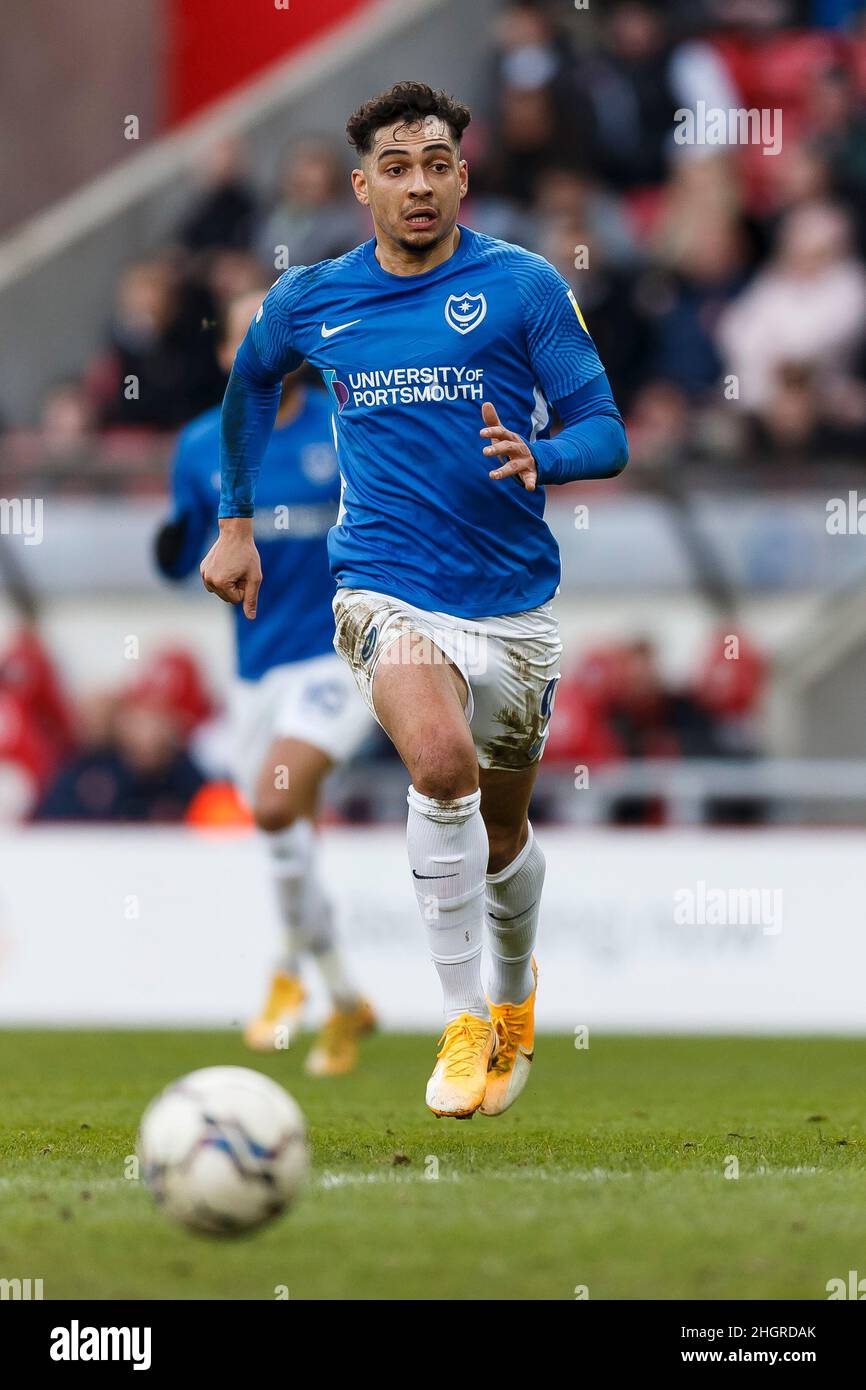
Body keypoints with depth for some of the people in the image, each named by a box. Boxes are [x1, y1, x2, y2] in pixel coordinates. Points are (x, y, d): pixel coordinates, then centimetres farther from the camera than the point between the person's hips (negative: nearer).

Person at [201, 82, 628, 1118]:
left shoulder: (524, 288, -4)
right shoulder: (309, 300, 3)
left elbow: (605, 433, -4)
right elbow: (251, 382, 26)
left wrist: (538, 458, -25)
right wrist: (236, 521, 25)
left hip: (512, 597, 1)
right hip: (382, 590, -1)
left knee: (501, 829, 16)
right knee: (443, 764, -29)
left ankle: (513, 989, 48)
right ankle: (464, 1022, -19)